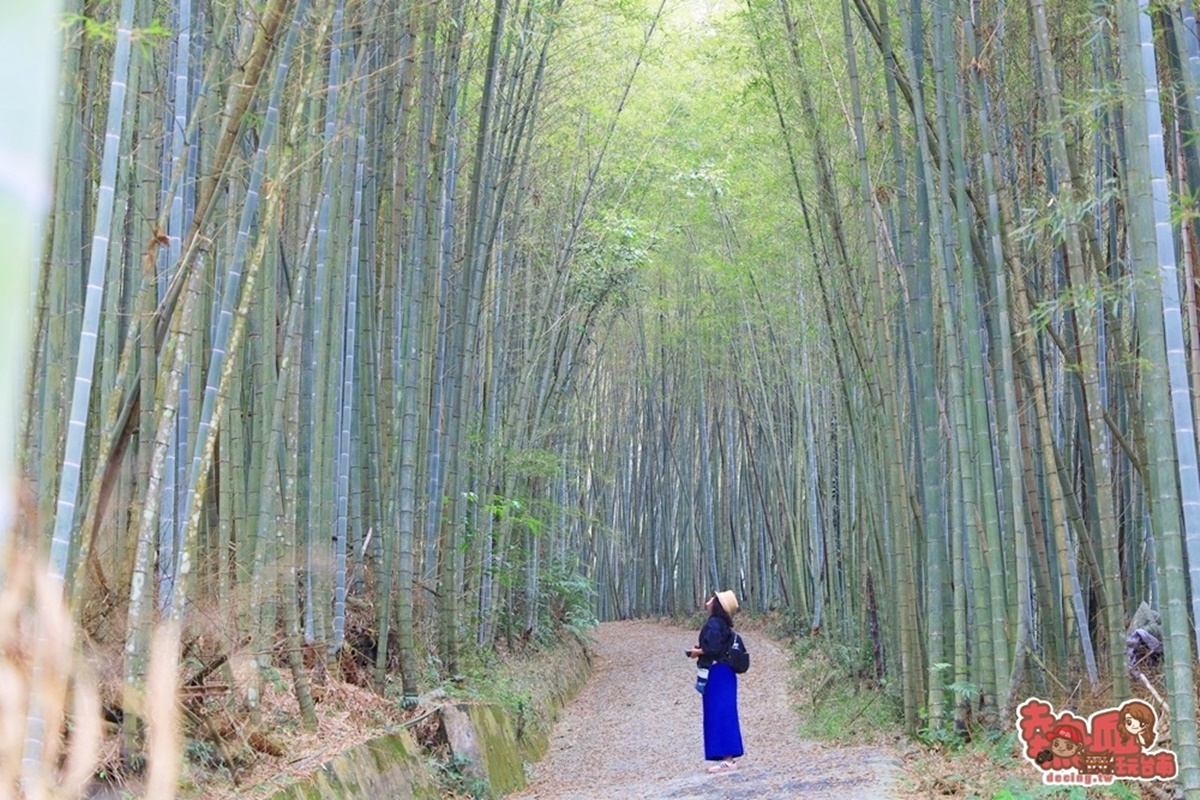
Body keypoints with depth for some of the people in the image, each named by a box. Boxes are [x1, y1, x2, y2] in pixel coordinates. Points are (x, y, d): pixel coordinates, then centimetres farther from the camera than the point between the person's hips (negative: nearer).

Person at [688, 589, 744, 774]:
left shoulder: (713, 624, -16)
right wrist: (701, 650, 8)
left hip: (716, 675, -10)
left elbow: (713, 650, -22)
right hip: (723, 674, 10)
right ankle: (728, 757, 17)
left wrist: (697, 652, -6)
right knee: (724, 715, 12)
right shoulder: (722, 624, 13)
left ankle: (727, 759, -6)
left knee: (719, 714, -7)